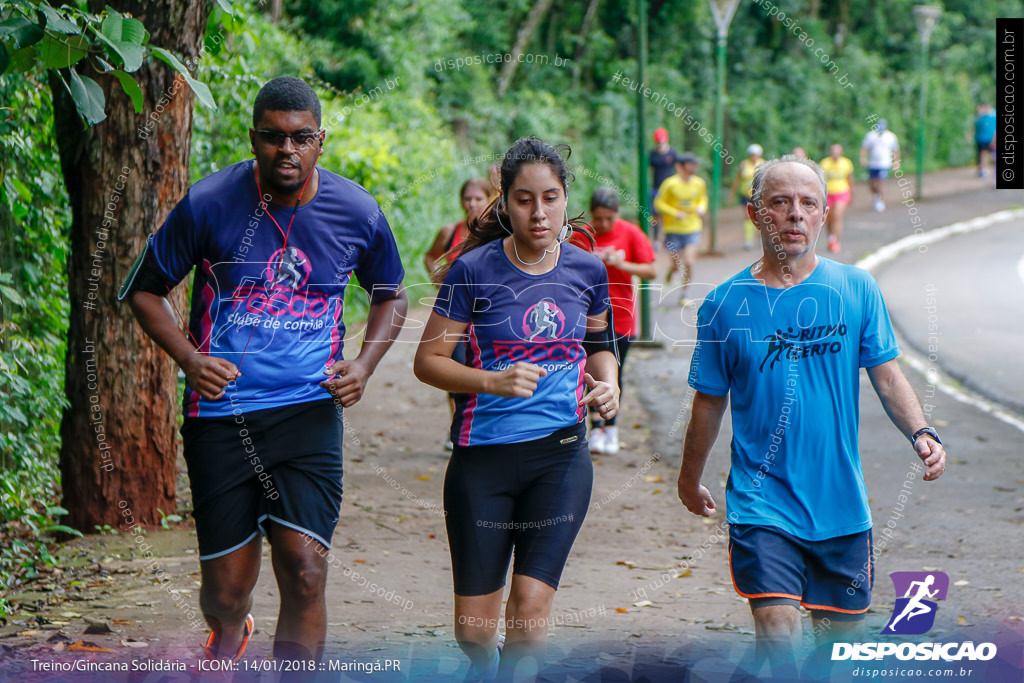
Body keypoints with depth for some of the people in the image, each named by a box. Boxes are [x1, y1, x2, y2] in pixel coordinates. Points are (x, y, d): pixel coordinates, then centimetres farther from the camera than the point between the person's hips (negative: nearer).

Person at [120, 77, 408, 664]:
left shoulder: (357, 213, -1)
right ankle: (229, 636, 42)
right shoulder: (208, 205, -7)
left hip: (309, 411, 1)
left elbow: (391, 294, 18)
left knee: (305, 569, -16)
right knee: (228, 586, 6)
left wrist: (364, 364, 0)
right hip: (220, 412, 0)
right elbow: (145, 290, 6)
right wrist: (189, 358, -10)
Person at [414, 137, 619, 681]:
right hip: (483, 457, -2)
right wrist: (494, 381, -19)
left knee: (530, 609, -10)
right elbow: (428, 360, -4)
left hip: (561, 455, 2)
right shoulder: (474, 270, -7)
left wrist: (608, 384, 1)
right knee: (474, 626, 2)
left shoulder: (587, 270, 4)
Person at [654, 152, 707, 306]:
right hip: (673, 230, -3)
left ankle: (683, 295, 9)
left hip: (692, 229, 3)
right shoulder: (671, 184, -13)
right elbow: (658, 203, -9)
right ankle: (670, 270, 43)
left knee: (689, 263, -10)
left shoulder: (699, 183, 1)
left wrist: (701, 208, -1)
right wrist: (675, 213, -20)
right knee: (678, 265, 3)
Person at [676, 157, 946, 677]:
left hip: (841, 503, 2)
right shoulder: (725, 304, -3)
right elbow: (709, 401, 8)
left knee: (840, 634, 12)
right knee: (778, 634, -16)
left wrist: (920, 433, -15)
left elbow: (886, 376, 3)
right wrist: (690, 479, 18)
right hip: (762, 502, -2)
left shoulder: (856, 289, 1)